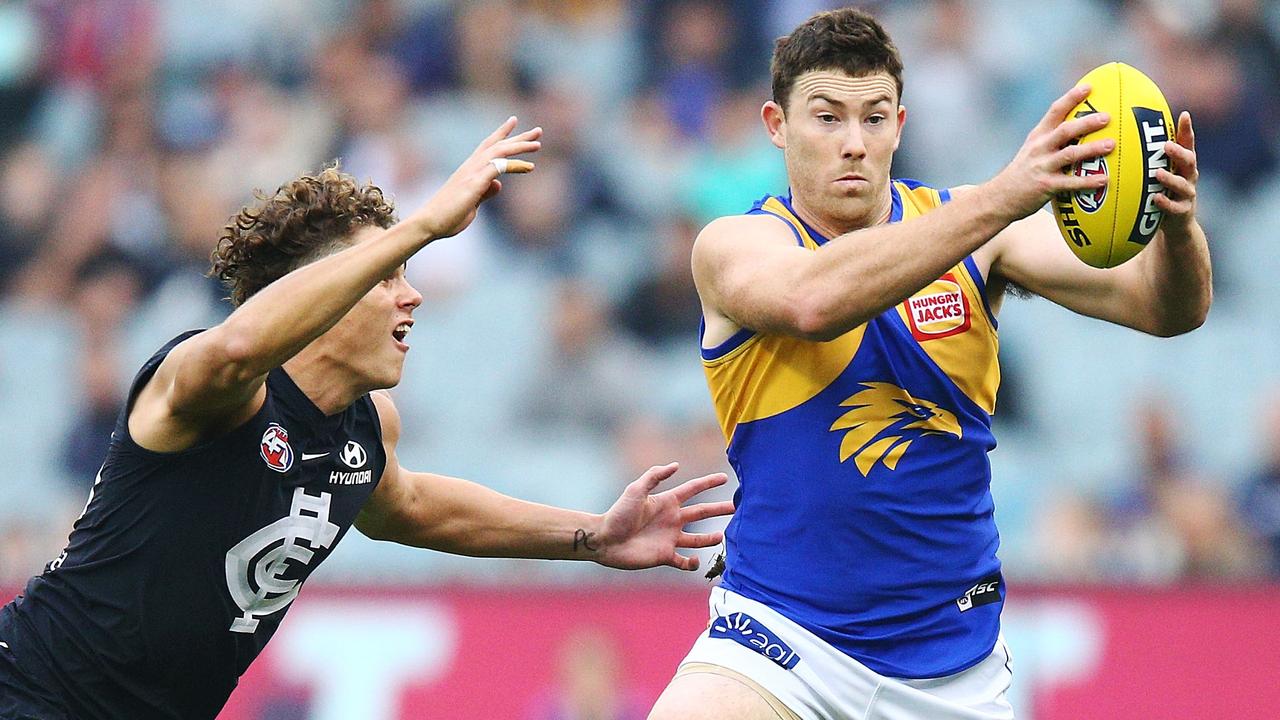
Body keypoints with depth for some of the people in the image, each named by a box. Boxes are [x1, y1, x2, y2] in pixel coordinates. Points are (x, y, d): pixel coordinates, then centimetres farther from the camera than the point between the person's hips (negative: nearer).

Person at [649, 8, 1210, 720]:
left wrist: (1177, 226, -33)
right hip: (779, 633, -3)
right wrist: (1002, 199, -42)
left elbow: (1166, 307, -9)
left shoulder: (979, 231, 1)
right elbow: (812, 301, -31)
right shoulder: (733, 245, -7)